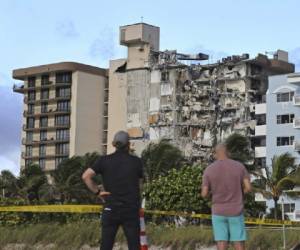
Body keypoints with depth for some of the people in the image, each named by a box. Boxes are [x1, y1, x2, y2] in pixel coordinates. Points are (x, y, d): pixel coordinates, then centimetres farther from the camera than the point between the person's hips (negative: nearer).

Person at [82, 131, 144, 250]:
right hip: (131, 209, -1)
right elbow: (138, 183, 9)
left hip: (111, 209, 1)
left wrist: (97, 191, -2)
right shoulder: (136, 161, 1)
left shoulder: (104, 160, 0)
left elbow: (86, 176, -10)